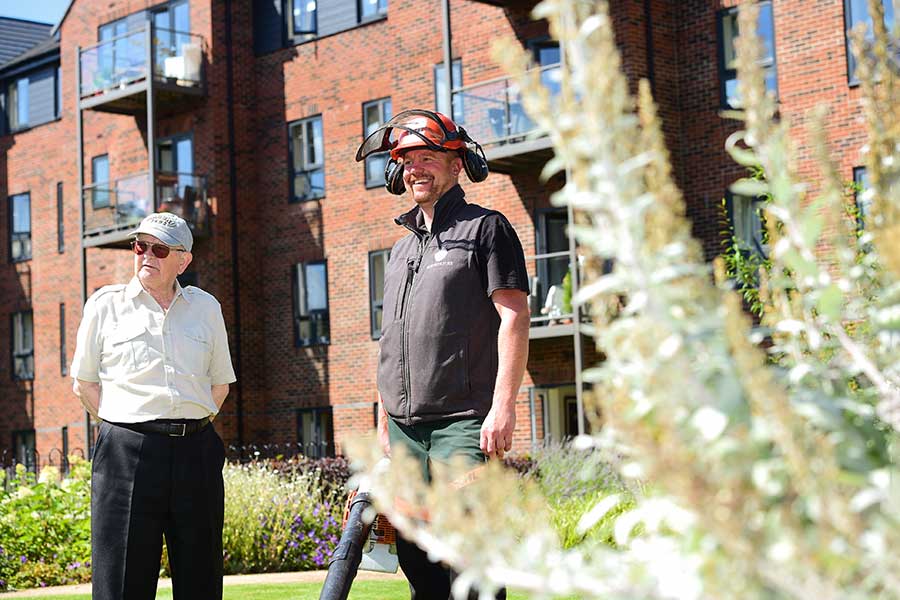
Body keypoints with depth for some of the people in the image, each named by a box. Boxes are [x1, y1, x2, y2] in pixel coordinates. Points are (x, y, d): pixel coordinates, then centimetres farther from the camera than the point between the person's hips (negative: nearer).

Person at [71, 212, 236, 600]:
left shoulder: (206, 307, 14)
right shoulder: (105, 305, 7)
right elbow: (84, 384, 9)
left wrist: (191, 428, 8)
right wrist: (124, 428, -1)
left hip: (196, 451, 3)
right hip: (127, 452, -3)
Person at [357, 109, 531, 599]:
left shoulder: (486, 229, 1)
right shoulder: (402, 249, 22)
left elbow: (514, 318, -9)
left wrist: (503, 407, -19)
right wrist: (384, 426, 19)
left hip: (464, 422, -7)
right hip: (405, 430, 7)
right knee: (417, 558, 8)